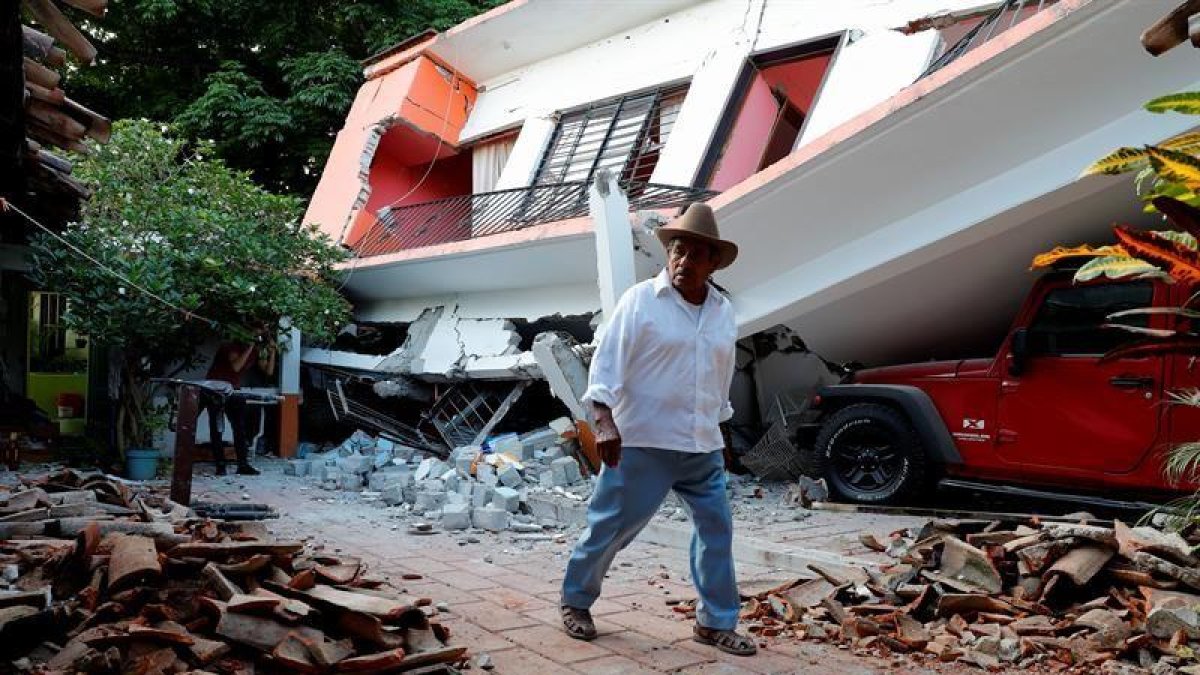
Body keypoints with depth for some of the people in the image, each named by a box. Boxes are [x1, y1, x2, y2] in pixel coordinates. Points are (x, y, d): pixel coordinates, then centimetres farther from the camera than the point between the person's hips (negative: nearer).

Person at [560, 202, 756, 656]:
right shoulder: (640, 300, -8)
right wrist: (604, 420, -22)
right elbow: (606, 361, -12)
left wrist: (717, 427, 23)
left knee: (717, 528, 6)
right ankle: (575, 601, 26)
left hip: (703, 447, 6)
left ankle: (716, 622, 19)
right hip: (644, 442, -5)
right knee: (611, 525, 4)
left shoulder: (724, 312, 9)